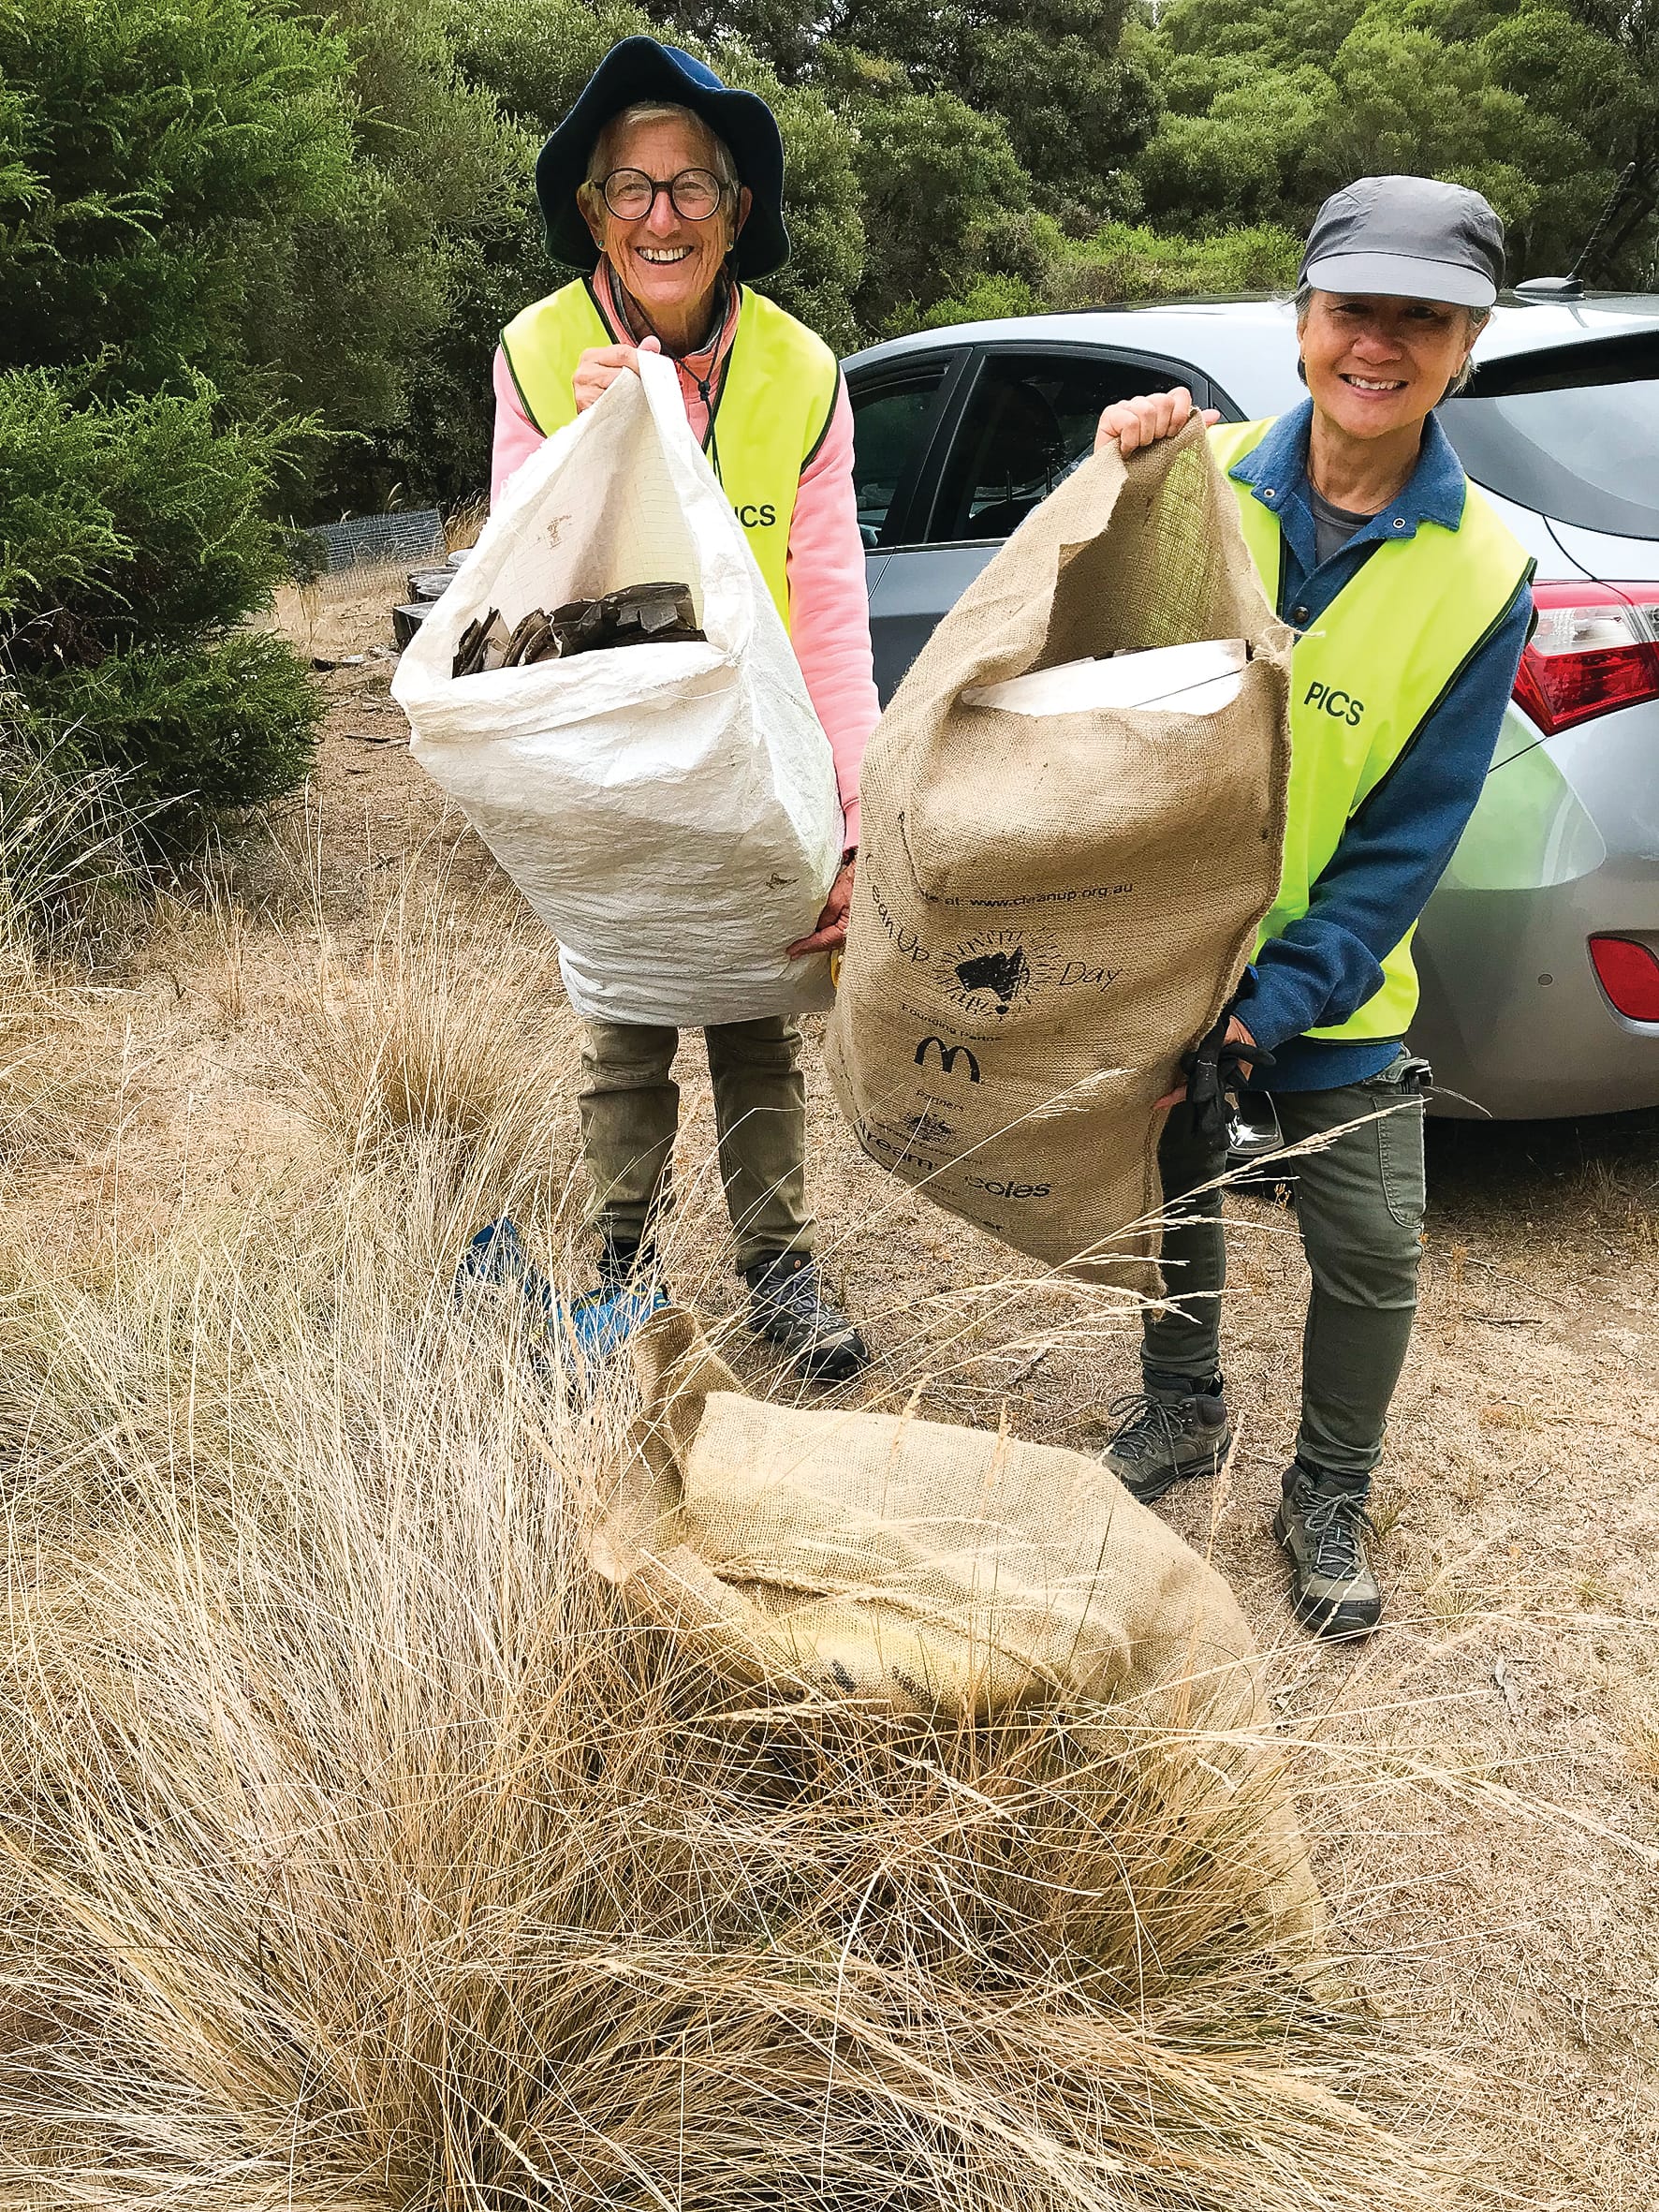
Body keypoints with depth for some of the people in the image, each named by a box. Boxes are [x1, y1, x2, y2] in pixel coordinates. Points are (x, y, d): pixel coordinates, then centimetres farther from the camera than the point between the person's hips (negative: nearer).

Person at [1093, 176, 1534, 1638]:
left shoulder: (1481, 576, -13)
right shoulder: (1204, 480, -9)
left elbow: (1406, 844, -13)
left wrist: (1262, 1016, -21)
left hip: (1328, 985, -1)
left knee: (1370, 1250, 2)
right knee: (1171, 1191, 17)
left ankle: (1330, 1500, 26)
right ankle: (1183, 1412, 42)